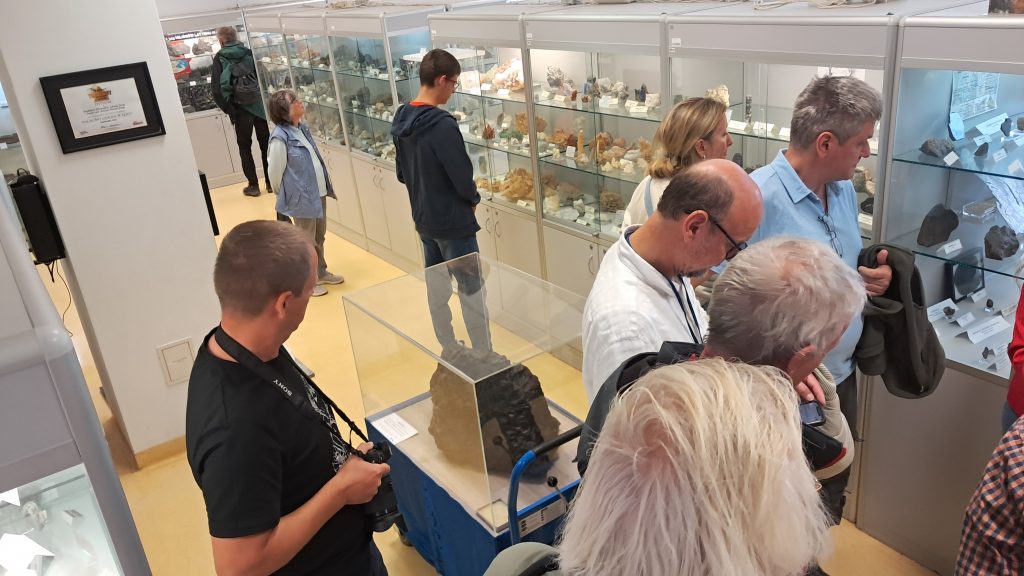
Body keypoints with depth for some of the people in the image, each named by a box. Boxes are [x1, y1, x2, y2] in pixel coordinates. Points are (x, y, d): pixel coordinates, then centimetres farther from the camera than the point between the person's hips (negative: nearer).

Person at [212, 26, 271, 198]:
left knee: (245, 147, 10)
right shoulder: (249, 53, 1)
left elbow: (217, 88, -10)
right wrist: (264, 99, 8)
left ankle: (253, 185, 10)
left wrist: (227, 108, -1)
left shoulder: (219, 58, -4)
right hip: (259, 105, 2)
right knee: (266, 144, 11)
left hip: (240, 108, -2)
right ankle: (271, 182, 14)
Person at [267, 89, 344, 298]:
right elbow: (275, 173, -14)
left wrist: (325, 185, 16)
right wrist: (287, 196, -1)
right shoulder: (280, 137, -21)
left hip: (319, 193, 8)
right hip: (302, 197, -7)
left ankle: (321, 272, 39)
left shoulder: (302, 128, 4)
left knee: (319, 237, 21)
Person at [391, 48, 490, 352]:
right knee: (471, 290, 3)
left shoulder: (402, 120, 2)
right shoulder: (442, 124, -25)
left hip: (423, 219, 8)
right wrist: (474, 199, -3)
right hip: (453, 222, -8)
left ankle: (448, 350, 32)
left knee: (436, 287, 18)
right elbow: (462, 176, -22)